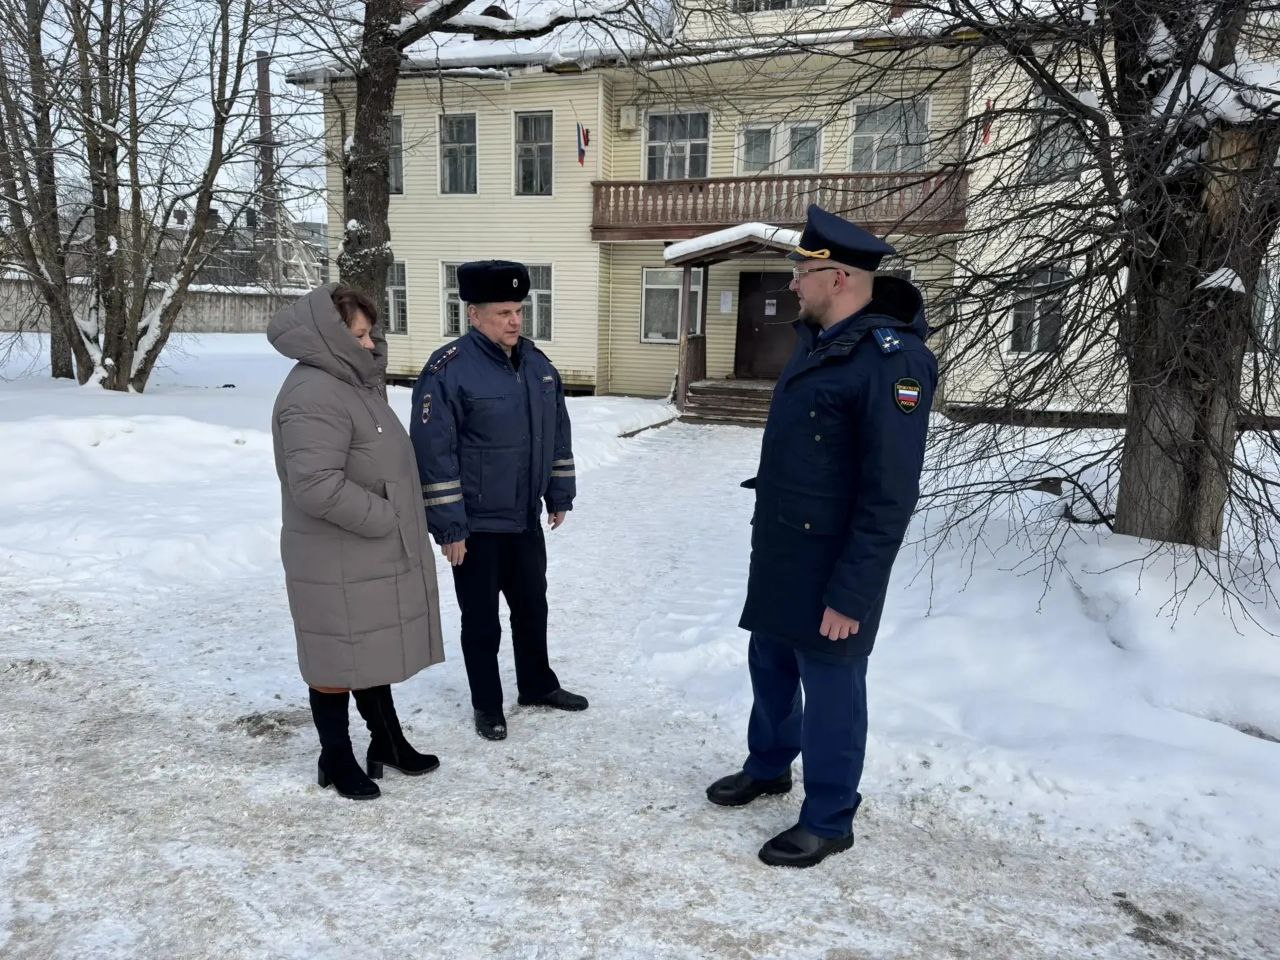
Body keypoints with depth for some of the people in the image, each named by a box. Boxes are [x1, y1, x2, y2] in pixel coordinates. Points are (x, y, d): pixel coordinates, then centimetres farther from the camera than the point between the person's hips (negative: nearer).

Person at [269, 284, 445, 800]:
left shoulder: (350, 382, 10)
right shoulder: (313, 396, -23)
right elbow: (318, 487, -30)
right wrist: (385, 519, -21)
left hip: (375, 557, 10)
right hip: (337, 567, -10)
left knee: (373, 653, 21)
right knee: (338, 663, 7)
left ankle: (388, 742, 37)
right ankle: (336, 761, 26)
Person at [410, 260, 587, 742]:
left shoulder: (537, 362, 4)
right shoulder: (449, 369, -17)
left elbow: (557, 434, 13)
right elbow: (433, 453, -18)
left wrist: (559, 495, 14)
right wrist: (448, 526, -18)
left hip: (526, 519, 6)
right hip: (476, 525, -6)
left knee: (532, 606, 20)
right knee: (481, 619, 9)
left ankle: (538, 685, 40)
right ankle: (487, 705, 27)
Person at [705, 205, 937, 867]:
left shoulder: (892, 358, -20)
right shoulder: (816, 340, 9)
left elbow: (891, 493, -23)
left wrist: (852, 592, -22)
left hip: (831, 564, -9)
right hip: (779, 551, 9)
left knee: (830, 689, 6)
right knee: (770, 665, 22)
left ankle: (828, 820, 26)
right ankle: (768, 766, 45)